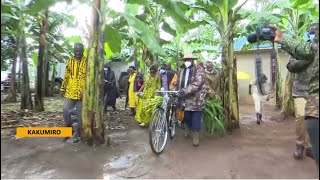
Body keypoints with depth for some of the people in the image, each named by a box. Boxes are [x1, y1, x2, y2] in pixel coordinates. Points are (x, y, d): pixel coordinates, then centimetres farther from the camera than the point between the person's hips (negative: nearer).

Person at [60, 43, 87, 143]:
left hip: (81, 92, -3)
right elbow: (66, 76, 15)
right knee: (66, 110, -2)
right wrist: (62, 88, 12)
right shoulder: (70, 61, 9)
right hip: (70, 91, 4)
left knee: (80, 114, 5)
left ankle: (78, 133, 20)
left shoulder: (87, 61, -3)